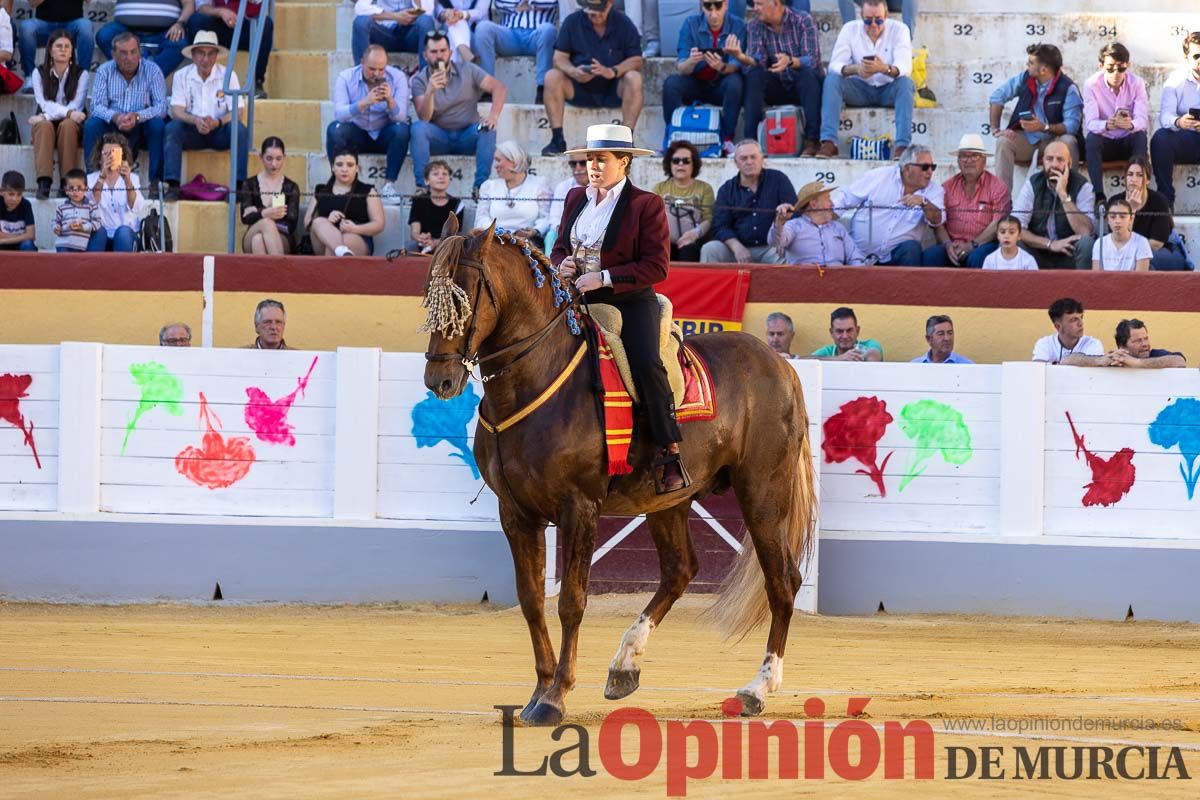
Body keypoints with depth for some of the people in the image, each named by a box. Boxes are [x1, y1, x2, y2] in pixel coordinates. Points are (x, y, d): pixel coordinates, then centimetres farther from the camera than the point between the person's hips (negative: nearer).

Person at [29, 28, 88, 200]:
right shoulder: (39, 73, 4)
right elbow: (44, 104, -9)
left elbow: (76, 106, -11)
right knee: (44, 126, -35)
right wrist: (68, 112, -26)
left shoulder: (81, 74, 1)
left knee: (67, 125, -36)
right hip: (46, 119, 1)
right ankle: (44, 183, -47)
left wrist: (46, 116, -22)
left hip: (70, 123, -1)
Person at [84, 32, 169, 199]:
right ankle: (93, 179, -25)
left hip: (141, 127, -1)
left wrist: (137, 116, -33)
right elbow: (97, 106, -9)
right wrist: (115, 117, -32)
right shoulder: (104, 71, 0)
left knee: (158, 124, -31)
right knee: (92, 125, -27)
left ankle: (156, 183, -27)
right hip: (112, 128, 1)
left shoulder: (152, 70, -4)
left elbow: (161, 107, -13)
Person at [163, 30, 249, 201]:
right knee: (172, 128, -29)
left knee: (239, 129, -30)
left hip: (219, 131, 0)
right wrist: (195, 120, -29)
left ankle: (238, 185, -30)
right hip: (192, 131, 0)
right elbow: (176, 111, -8)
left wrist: (217, 122, -30)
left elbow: (235, 112, -8)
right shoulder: (181, 76, 0)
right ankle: (173, 186, -35)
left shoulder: (228, 76, -2)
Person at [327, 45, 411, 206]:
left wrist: (390, 101, -40)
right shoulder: (346, 78, -11)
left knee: (401, 129, -31)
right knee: (334, 129, -29)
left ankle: (389, 184, -27)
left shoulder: (397, 77, -10)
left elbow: (401, 117, -20)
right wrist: (364, 103, -41)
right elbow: (339, 114, -25)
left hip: (385, 136, 0)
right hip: (357, 135, 0)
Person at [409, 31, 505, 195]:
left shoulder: (467, 71, 1)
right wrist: (430, 91, -33)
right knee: (418, 127, -30)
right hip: (439, 137, -1)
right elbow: (424, 117, -15)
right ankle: (421, 184, -32)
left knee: (488, 130, -29)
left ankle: (480, 185, -31)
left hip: (467, 137, 1)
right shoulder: (419, 80, -2)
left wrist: (494, 115, -25)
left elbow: (499, 88, -7)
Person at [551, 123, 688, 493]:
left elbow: (656, 266, -10)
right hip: (579, 301, 6)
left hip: (630, 301, -6)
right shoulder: (576, 199, 13)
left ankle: (670, 453, -21)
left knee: (645, 364, -28)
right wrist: (563, 265, -2)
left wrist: (604, 278, -19)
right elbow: (559, 248, 23)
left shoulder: (646, 205, -5)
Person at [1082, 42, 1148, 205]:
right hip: (1104, 142, -1)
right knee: (1091, 137, -32)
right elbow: (1090, 123, -22)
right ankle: (1099, 195, -37)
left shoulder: (1137, 83, -10)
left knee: (1140, 136, -31)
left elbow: (1143, 120, -20)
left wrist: (1131, 124, -46)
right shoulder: (1091, 84, -13)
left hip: (1128, 143, 1)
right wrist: (1107, 125, -47)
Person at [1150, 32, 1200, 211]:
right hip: (1184, 140, 0)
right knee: (1160, 138, -29)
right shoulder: (1176, 80, 2)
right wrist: (1178, 122, -36)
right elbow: (1165, 116, -11)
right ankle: (1166, 200, -26)